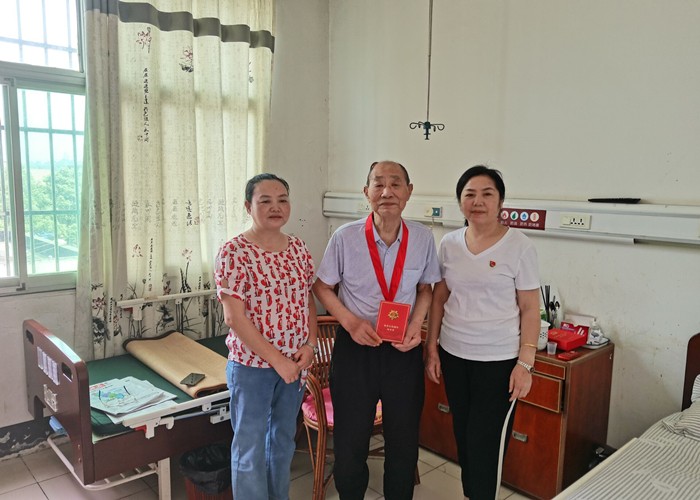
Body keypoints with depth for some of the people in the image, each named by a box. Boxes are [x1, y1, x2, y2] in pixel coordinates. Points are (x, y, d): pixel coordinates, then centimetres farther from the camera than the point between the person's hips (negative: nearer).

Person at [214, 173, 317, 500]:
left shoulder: (299, 249, 3)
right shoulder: (234, 252, -14)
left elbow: (309, 301, 9)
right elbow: (234, 317, -18)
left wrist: (309, 345, -6)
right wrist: (276, 359, -18)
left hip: (294, 364, 6)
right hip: (251, 365, -5)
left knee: (283, 439, 21)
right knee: (250, 447, 8)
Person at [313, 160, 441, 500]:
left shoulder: (423, 238, -6)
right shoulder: (345, 237, -12)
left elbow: (425, 288, 7)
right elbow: (322, 287, -2)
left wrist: (416, 324, -9)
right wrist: (350, 321, -16)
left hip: (404, 349, 2)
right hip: (355, 346, -1)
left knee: (404, 441, 17)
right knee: (350, 440, 14)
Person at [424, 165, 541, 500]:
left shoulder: (519, 246, -9)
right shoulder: (449, 244, 1)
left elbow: (529, 309, -7)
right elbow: (439, 298, 8)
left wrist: (525, 364, -11)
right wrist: (432, 348, 5)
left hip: (499, 361, -4)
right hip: (453, 356, 4)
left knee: (484, 444, 3)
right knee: (462, 435, 16)